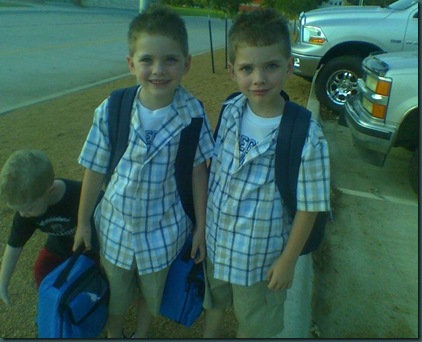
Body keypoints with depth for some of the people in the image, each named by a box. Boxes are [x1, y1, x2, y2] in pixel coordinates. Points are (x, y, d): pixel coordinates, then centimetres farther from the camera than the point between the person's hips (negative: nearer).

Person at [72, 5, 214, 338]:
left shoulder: (192, 112, -19)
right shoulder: (111, 111, -18)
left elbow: (198, 170, -10)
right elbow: (95, 170, -7)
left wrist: (201, 225, -4)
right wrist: (82, 222, 3)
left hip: (164, 228, 0)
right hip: (116, 223, 1)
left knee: (152, 290, 25)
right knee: (115, 291, 25)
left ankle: (142, 333, 56)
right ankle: (114, 333, 57)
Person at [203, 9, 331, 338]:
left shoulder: (307, 137, -27)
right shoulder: (230, 110, -13)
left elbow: (308, 207, -17)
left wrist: (288, 261, -10)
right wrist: (202, 219, 8)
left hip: (261, 253, -4)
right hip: (215, 238, 5)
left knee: (252, 322, 24)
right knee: (213, 302, 33)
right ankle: (210, 335, 62)